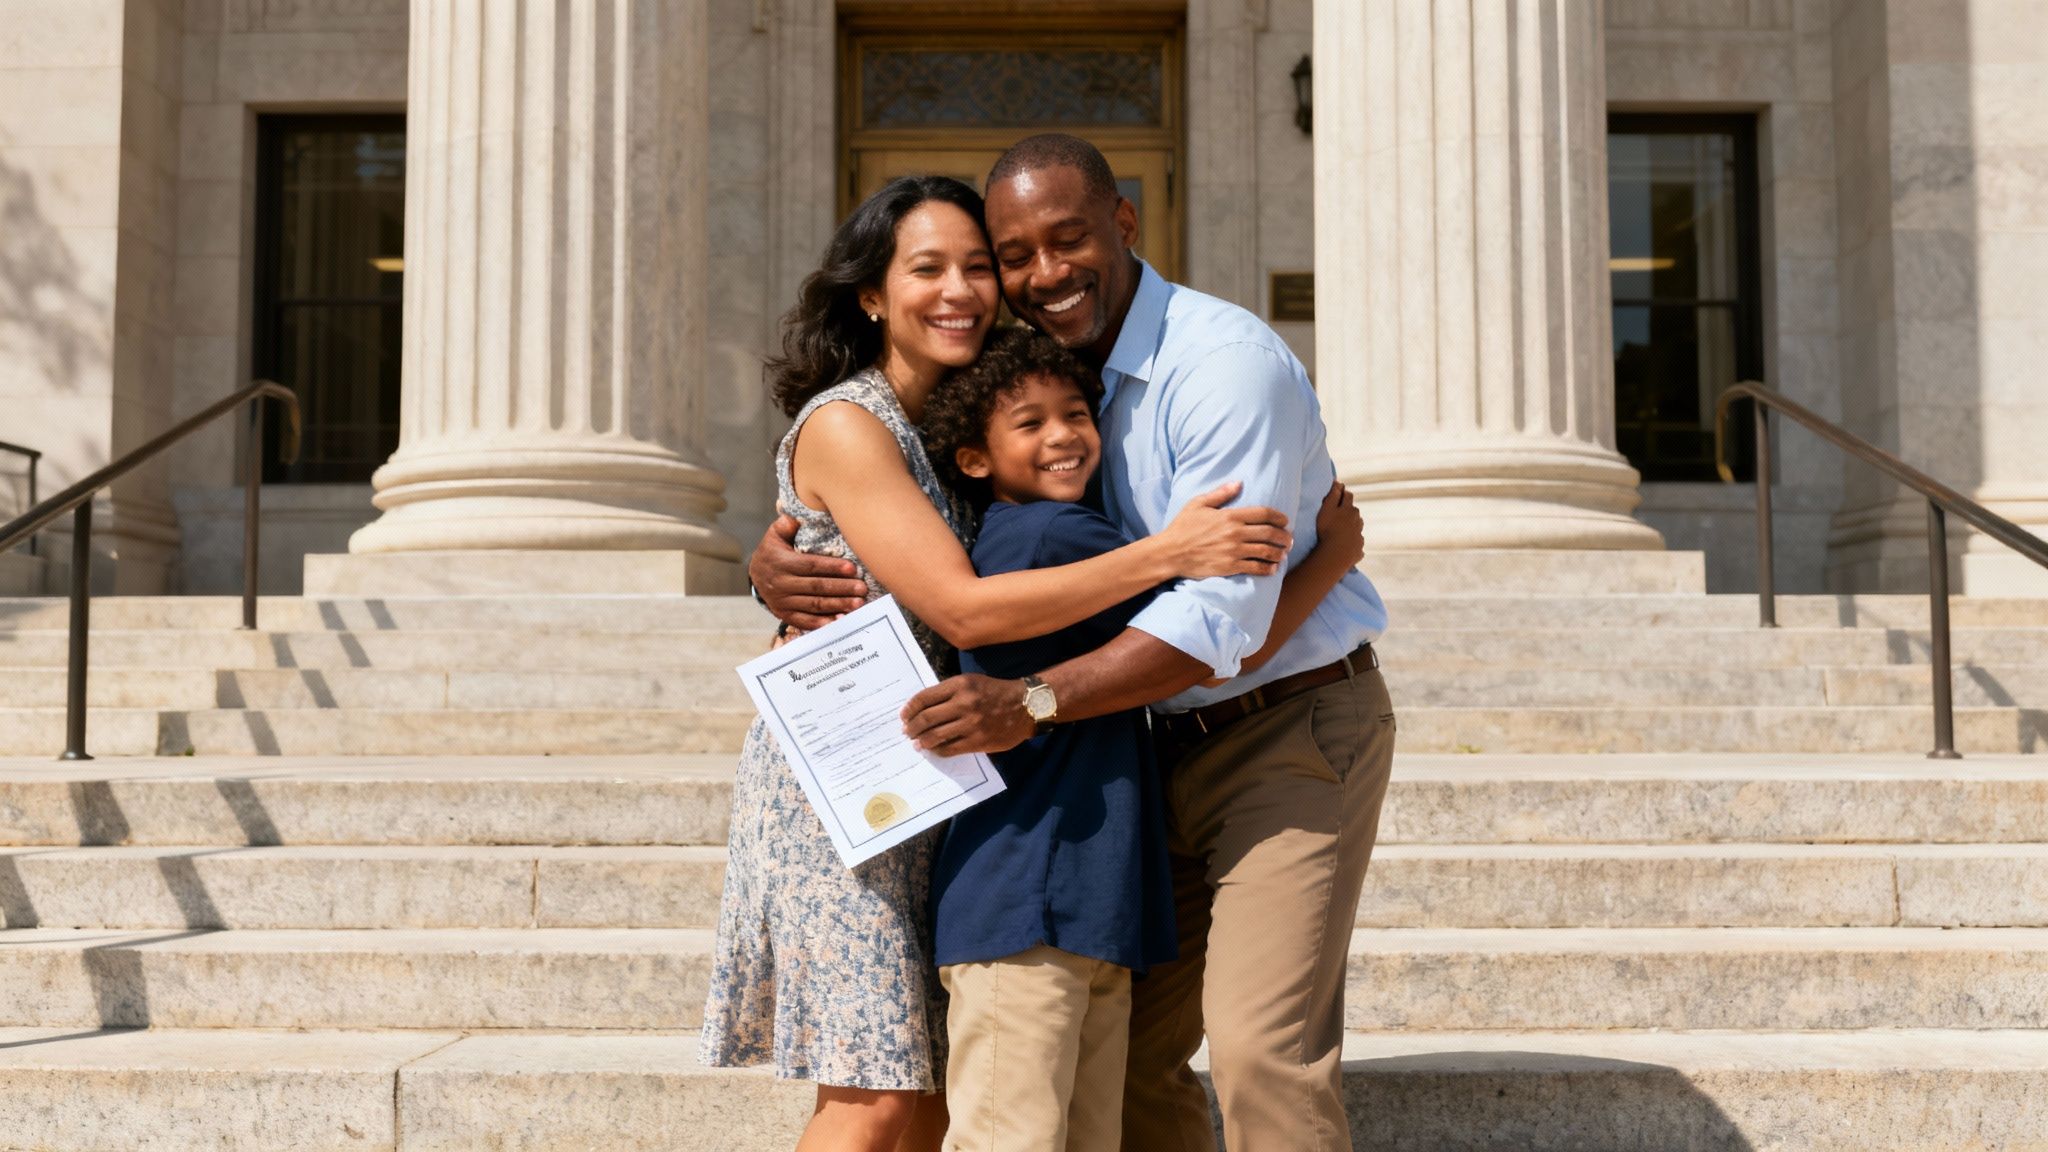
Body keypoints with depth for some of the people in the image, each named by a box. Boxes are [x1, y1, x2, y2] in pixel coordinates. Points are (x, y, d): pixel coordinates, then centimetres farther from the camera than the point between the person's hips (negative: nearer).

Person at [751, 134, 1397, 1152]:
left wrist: (1032, 701, -36)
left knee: (1259, 1049, -17)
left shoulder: (1226, 362, -19)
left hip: (1294, 727, -7)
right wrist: (779, 555, -11)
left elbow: (1218, 615, -27)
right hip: (1169, 747, 7)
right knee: (1124, 1048, 9)